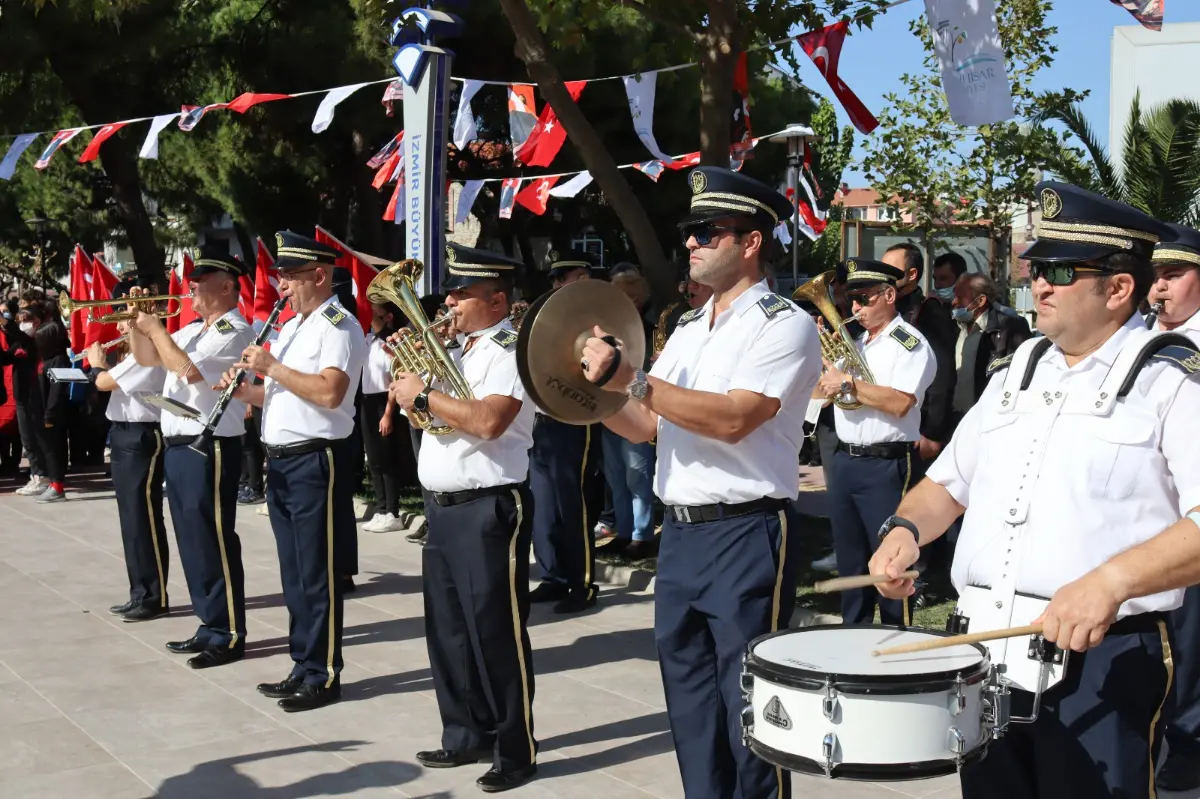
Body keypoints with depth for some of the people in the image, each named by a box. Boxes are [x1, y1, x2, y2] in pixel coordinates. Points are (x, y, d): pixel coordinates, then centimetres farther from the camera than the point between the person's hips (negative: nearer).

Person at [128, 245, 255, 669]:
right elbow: (145, 358, 26)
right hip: (179, 447, 10)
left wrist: (156, 328, -13)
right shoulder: (193, 331, 16)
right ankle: (210, 626, 23)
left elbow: (186, 368, -25)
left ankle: (228, 636, 2)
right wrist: (136, 321, 10)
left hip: (209, 450, -10)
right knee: (193, 544, 14)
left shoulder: (235, 331, -13)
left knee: (215, 545, -5)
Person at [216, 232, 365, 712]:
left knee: (318, 574, -2)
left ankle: (324, 676, 6)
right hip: (281, 460, 9)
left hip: (316, 461, -9)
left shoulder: (339, 325, -11)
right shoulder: (290, 327, 18)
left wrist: (271, 366, -18)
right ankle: (303, 667, 23)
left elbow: (329, 392, -25)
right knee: (294, 573, 14)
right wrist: (245, 391, 2)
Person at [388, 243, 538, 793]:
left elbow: (487, 421, -27)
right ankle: (466, 736, 29)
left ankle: (516, 752, 9)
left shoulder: (512, 352, -12)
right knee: (447, 630, 15)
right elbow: (420, 403, 20)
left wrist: (423, 395, -17)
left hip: (488, 509, -9)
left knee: (495, 633, -2)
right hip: (442, 508, 9)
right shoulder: (454, 351, 15)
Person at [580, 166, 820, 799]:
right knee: (690, 709, 16)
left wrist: (632, 380, -23)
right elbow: (645, 426, 15)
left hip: (746, 537, -7)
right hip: (679, 533, 8)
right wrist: (595, 391, -2)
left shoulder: (784, 325, -8)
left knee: (748, 709, -1)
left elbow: (732, 419, -22)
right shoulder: (688, 328, 16)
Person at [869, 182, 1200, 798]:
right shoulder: (1017, 370, 15)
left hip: (1102, 663, -6)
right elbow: (947, 483, 22)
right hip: (984, 656, 6)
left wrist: (1112, 581, -29)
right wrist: (906, 529, 2)